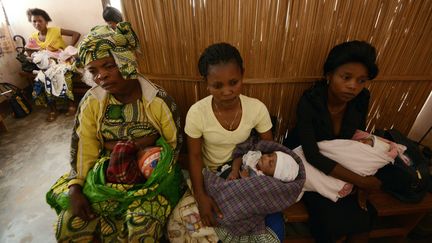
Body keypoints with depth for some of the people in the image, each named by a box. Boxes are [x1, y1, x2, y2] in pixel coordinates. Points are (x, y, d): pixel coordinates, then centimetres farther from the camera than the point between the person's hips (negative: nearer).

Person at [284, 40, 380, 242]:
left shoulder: (362, 99, -11)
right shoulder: (309, 101, -27)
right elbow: (312, 156, -30)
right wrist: (360, 181, -26)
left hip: (339, 163, 5)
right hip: (305, 162, -4)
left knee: (363, 215, -5)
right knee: (332, 219, -15)